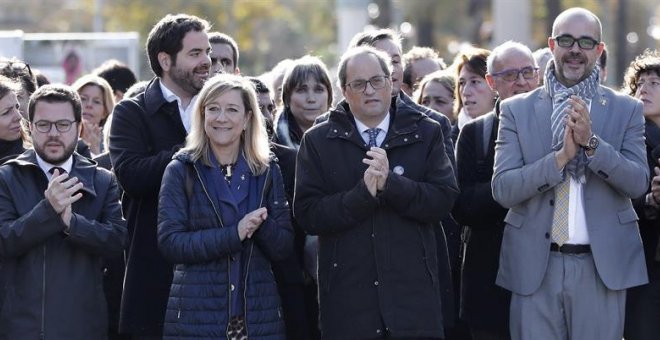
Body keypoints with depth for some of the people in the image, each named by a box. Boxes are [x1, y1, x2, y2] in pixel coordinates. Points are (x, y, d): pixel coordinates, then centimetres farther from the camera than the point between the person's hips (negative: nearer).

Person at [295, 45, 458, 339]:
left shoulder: (425, 133, 8)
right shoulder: (318, 142, 7)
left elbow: (444, 199, -3)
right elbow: (307, 214, -3)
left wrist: (390, 183, -17)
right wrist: (363, 193, -16)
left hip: (413, 293, 0)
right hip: (347, 300, 0)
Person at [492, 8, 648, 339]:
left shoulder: (626, 110, 6)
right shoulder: (516, 110, 5)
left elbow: (638, 183, -4)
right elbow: (503, 190, -4)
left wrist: (591, 142, -18)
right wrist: (561, 156, -17)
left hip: (603, 266, 0)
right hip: (535, 266, 0)